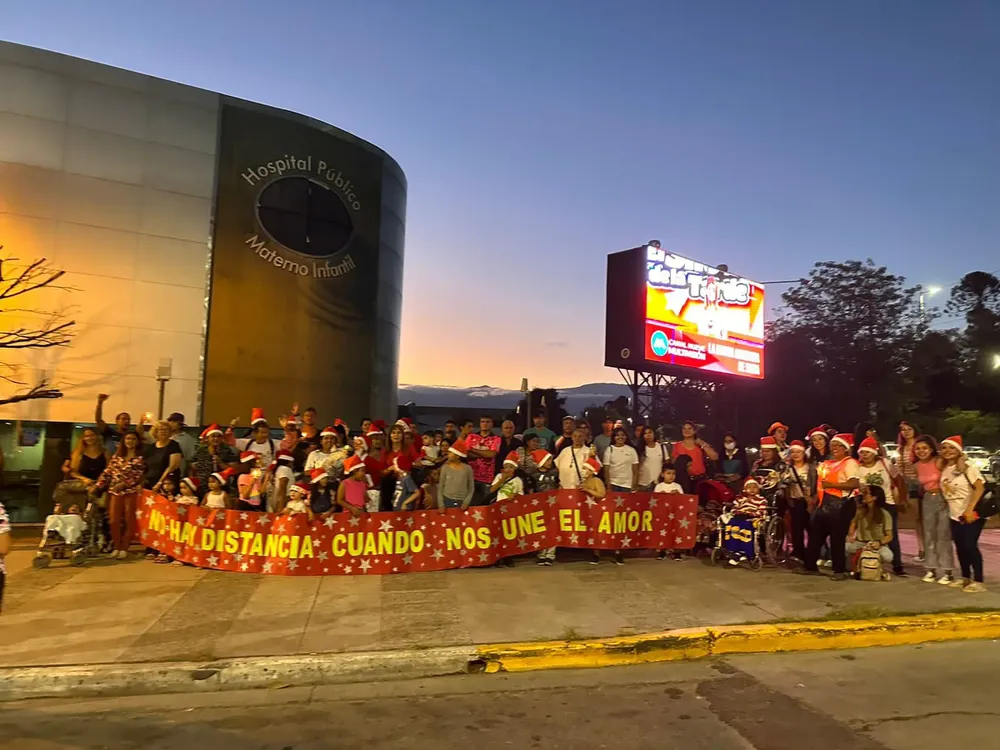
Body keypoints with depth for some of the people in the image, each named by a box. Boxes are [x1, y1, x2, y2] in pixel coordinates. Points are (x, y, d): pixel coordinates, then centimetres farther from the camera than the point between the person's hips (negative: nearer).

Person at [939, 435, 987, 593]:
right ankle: (966, 578, 21)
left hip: (971, 514, -6)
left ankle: (978, 581, 0)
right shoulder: (944, 469, 8)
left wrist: (970, 509, -24)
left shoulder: (967, 466, -10)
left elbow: (980, 487, -18)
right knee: (960, 547, 10)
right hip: (955, 515, 6)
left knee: (970, 545, -9)